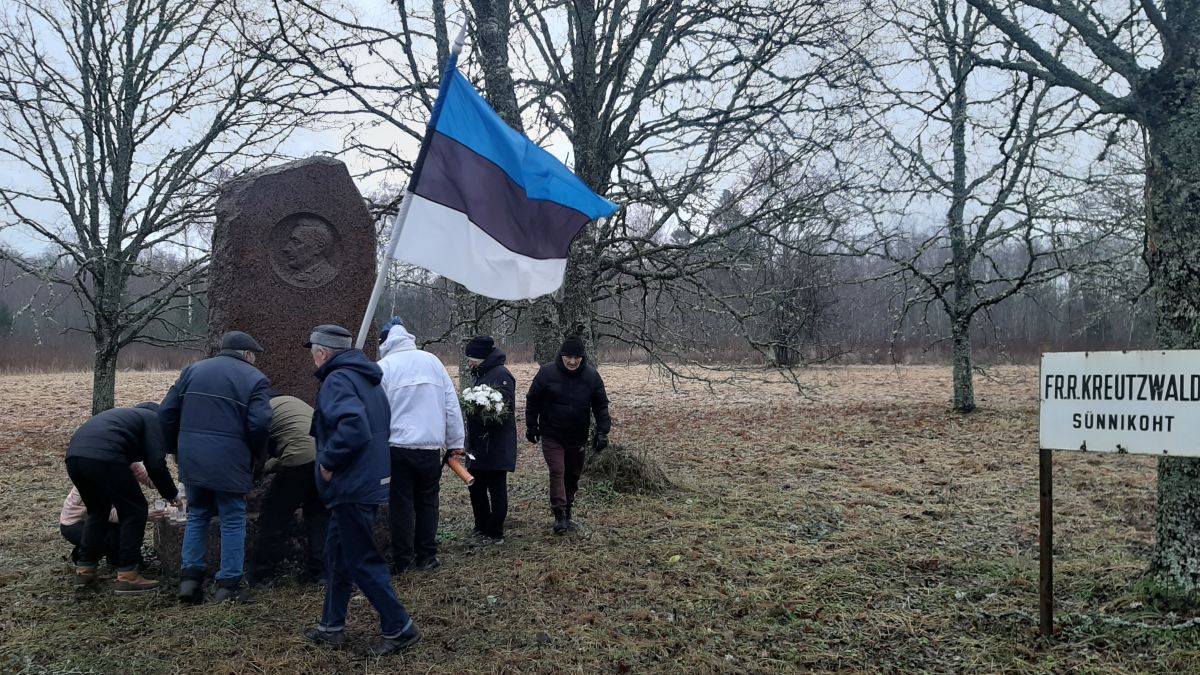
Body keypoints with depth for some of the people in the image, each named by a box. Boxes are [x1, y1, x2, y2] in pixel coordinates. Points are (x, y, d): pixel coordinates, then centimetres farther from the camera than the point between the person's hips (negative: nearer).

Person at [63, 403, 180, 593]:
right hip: (104, 458, -8)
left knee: (97, 511, 28)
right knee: (134, 511, 6)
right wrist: (171, 494, 17)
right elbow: (156, 464, 3)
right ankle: (127, 577, 6)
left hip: (73, 455, 9)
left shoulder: (129, 415, 37)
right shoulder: (154, 419, 15)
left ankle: (84, 569, 31)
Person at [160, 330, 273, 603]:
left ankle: (189, 578, 16)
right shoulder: (255, 379, -2)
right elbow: (260, 424, -13)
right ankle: (228, 585, 8)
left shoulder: (193, 370, 13)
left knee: (197, 516, 19)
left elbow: (167, 412, 10)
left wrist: (176, 448, 20)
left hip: (192, 460, 5)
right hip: (230, 464, -5)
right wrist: (255, 455, 4)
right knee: (233, 521, 6)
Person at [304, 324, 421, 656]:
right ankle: (332, 627, 27)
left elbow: (353, 426, -33)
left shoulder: (338, 380, -16)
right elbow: (375, 426, 22)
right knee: (338, 554, 18)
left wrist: (328, 460, -20)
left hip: (352, 487, -10)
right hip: (369, 478, 10)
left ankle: (399, 628, 6)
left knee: (362, 561, -1)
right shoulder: (364, 377, 15)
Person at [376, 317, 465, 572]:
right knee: (427, 501, 13)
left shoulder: (383, 367, -4)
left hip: (397, 446, -2)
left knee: (401, 504, 6)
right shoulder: (431, 360, 6)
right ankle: (426, 557, 16)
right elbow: (451, 403, 7)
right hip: (431, 446, 3)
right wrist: (455, 441, 11)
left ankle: (403, 560, 10)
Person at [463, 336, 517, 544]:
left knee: (496, 488, 1)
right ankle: (482, 528, 28)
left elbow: (506, 409, -21)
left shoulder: (501, 375, -15)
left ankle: (495, 534, 9)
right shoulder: (482, 374, 15)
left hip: (496, 446, -9)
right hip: (479, 444, 9)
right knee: (476, 487, 15)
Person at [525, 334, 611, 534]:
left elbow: (601, 405, 1)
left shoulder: (591, 375, -6)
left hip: (578, 437, 2)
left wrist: (602, 432, -5)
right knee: (557, 472, -11)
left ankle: (568, 510, 30)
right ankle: (559, 514, -8)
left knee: (573, 475, 13)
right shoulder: (547, 373, -11)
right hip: (552, 436, -2)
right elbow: (532, 400, 0)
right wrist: (531, 426, 3)